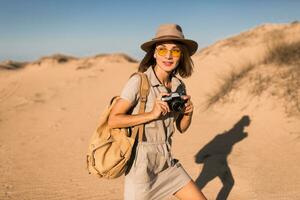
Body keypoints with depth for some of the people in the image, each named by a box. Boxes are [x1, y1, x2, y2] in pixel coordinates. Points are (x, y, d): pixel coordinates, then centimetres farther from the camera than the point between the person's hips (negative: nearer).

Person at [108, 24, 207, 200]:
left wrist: (188, 113, -10)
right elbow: (113, 120, -18)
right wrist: (152, 114, -24)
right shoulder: (139, 81, -17)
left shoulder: (179, 85, 1)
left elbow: (182, 128, 11)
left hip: (168, 162, 6)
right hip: (141, 164, -6)